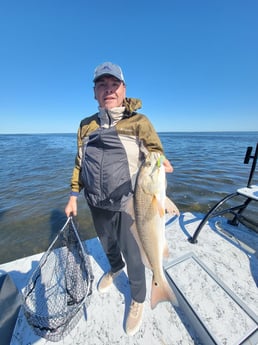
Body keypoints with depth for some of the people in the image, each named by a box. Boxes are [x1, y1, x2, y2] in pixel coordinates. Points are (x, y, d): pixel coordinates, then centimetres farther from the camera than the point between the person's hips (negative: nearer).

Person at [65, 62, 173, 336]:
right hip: (97, 204, 5)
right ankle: (115, 267, 63)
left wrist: (159, 165, -31)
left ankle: (137, 300, 47)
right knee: (107, 244, 28)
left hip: (128, 204, -4)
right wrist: (73, 195, 8)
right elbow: (80, 163, 10)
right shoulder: (86, 125, 5)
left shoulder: (139, 122, -7)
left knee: (132, 254, 14)